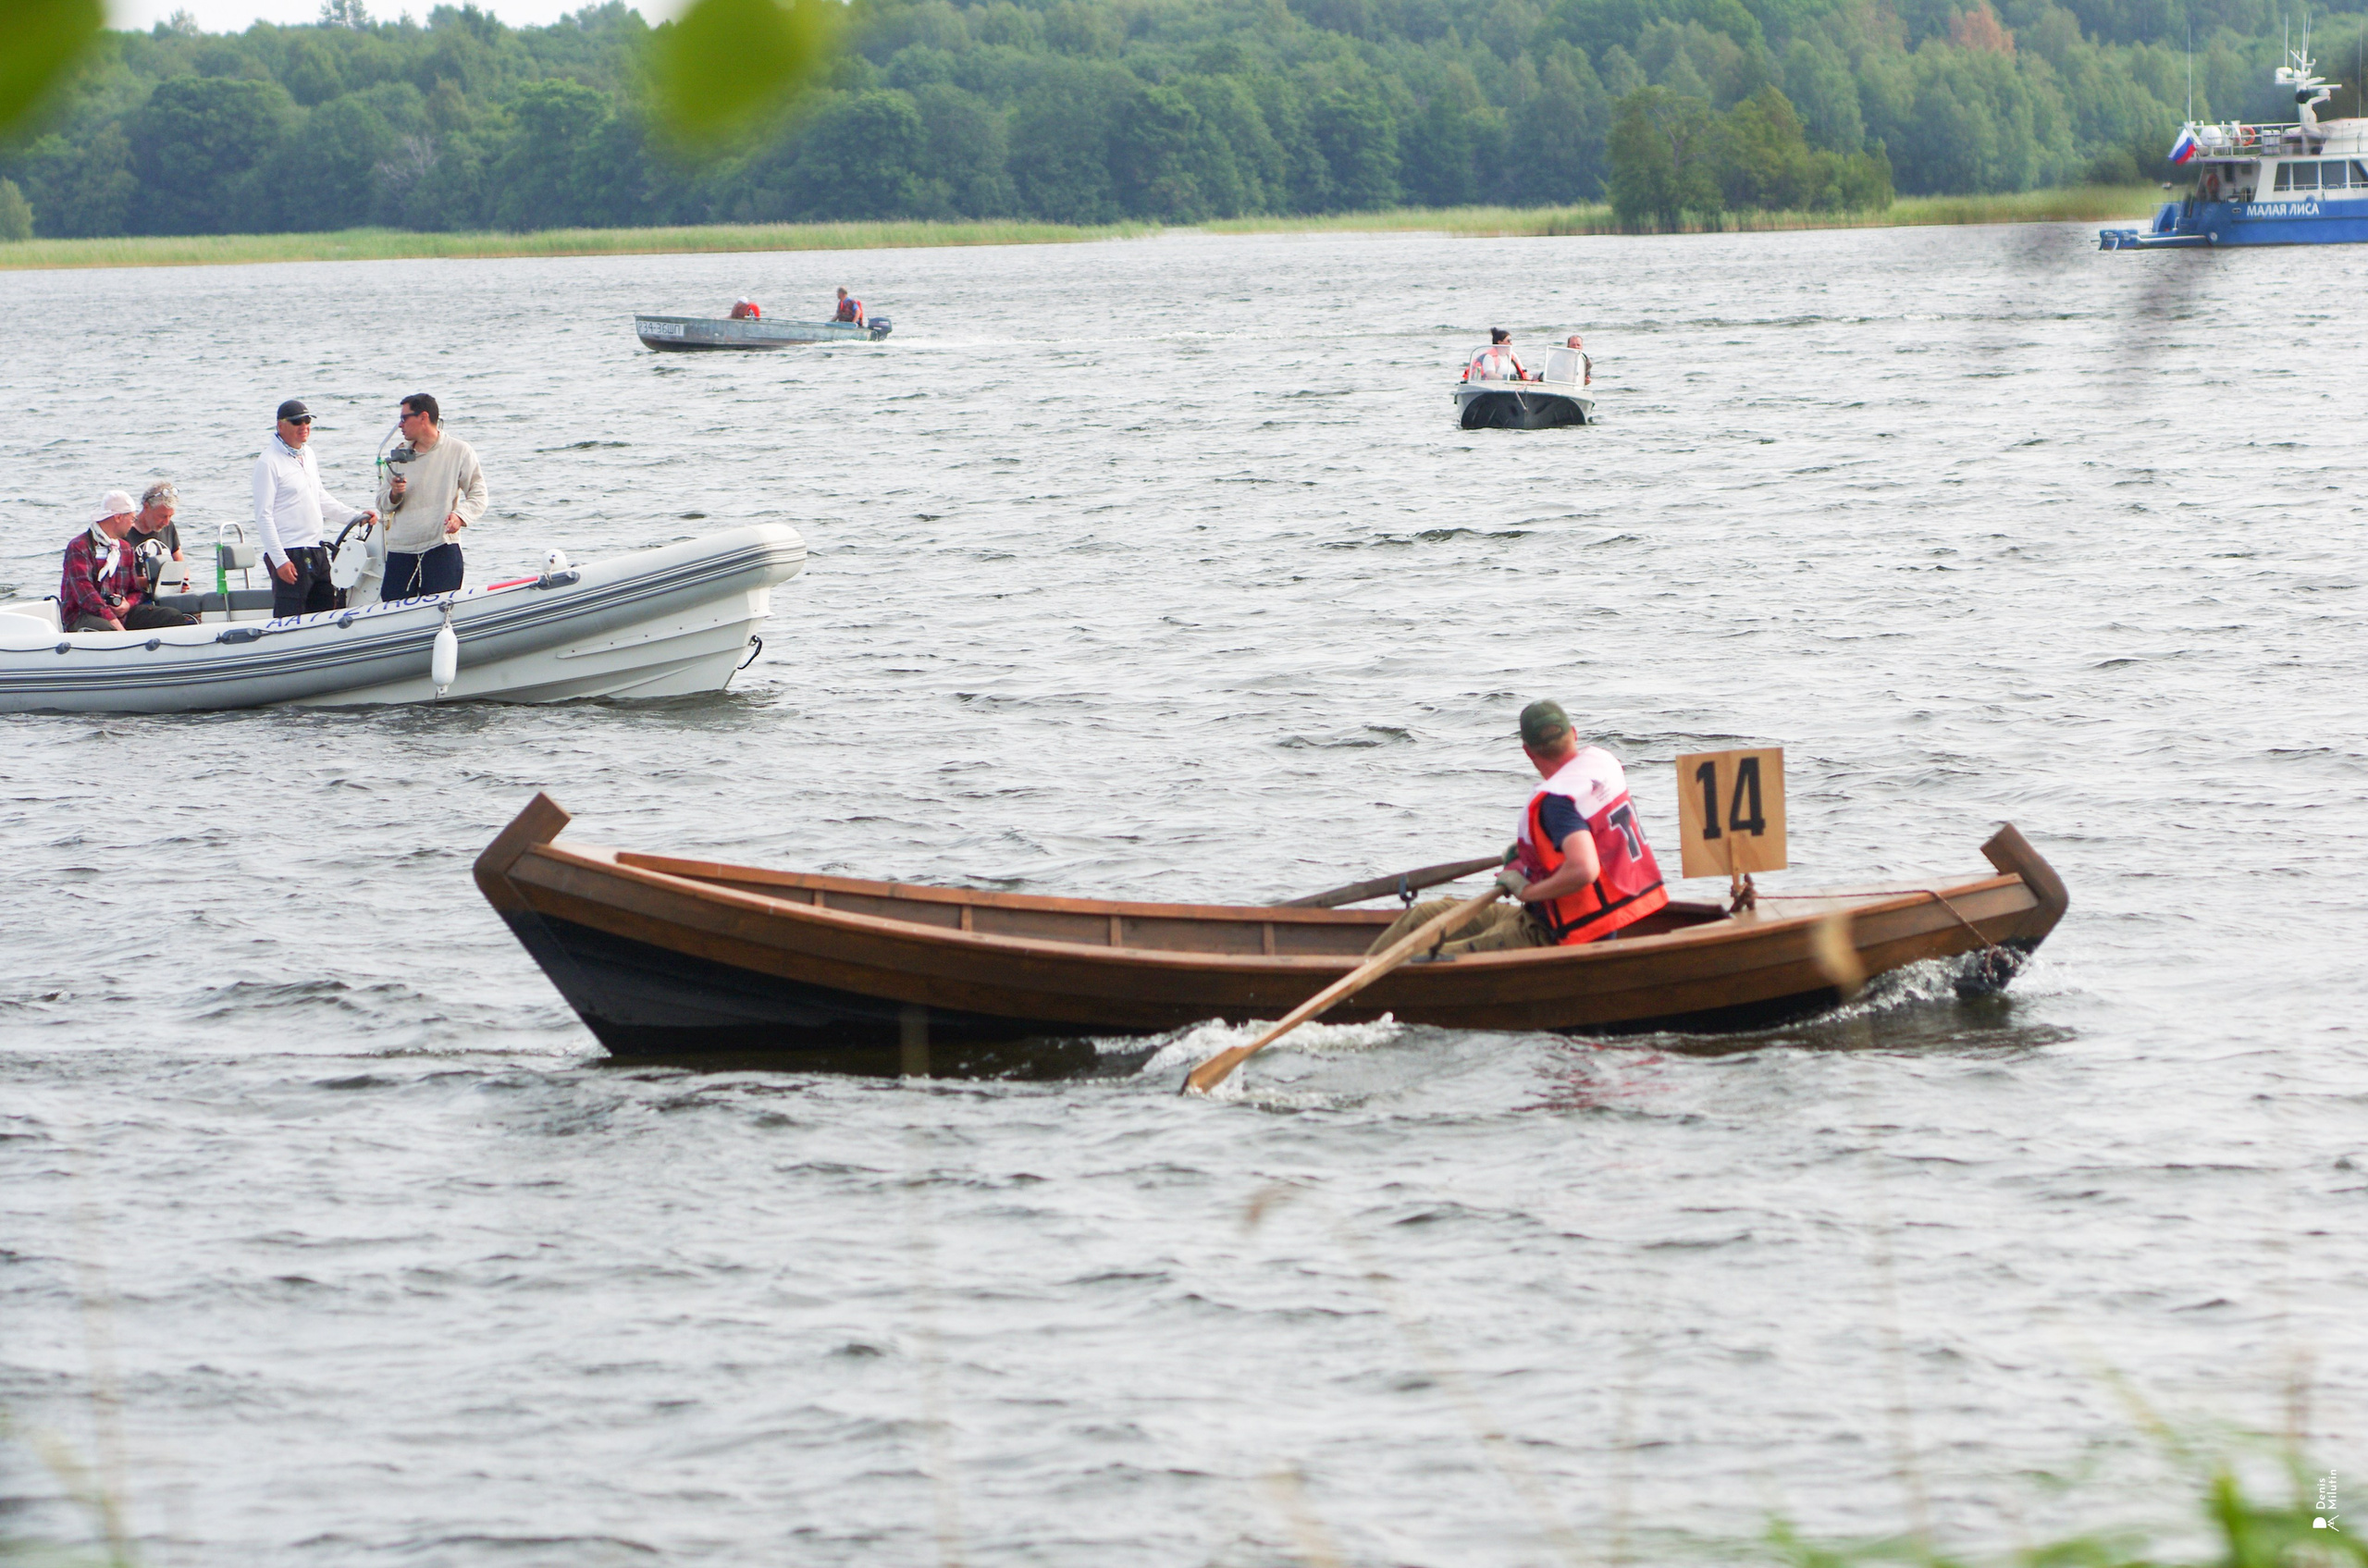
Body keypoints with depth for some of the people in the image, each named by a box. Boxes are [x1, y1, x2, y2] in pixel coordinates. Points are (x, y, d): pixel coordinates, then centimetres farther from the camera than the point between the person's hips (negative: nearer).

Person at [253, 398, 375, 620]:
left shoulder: (307, 454, 15)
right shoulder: (268, 462, -10)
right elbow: (263, 516, -13)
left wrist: (356, 516, 18)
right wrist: (279, 560, -19)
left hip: (316, 552, 8)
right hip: (290, 556, -8)